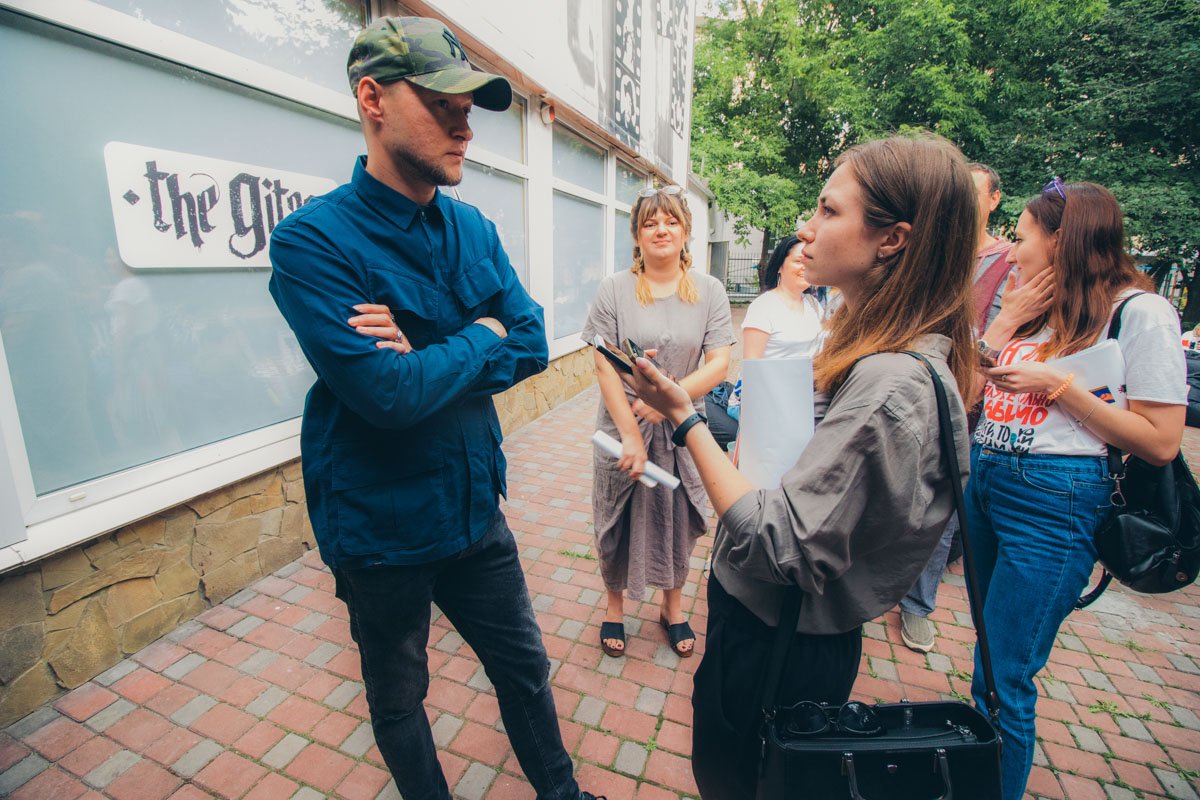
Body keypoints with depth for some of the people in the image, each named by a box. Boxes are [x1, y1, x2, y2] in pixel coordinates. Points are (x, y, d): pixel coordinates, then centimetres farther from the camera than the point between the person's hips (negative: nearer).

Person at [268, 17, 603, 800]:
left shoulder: (474, 229, 0)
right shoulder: (314, 240, -18)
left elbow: (532, 346, -5)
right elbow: (389, 396, -28)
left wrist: (426, 359, -20)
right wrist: (480, 336, -13)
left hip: (474, 510, 5)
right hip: (380, 530, -4)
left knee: (526, 668, 24)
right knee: (399, 700, 23)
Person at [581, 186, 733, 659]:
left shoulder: (709, 291, -1)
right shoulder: (614, 290, -5)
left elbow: (719, 365, -7)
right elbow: (604, 368, -10)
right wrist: (630, 434, -16)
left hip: (683, 431, 1)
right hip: (622, 429, -1)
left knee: (678, 523, 15)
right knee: (618, 525, 12)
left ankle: (673, 608, 41)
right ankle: (615, 607, 38)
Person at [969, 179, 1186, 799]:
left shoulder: (1140, 312, -8)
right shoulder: (1034, 309, 13)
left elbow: (1160, 444, -11)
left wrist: (1057, 385, -15)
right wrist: (1008, 320, 1)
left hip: (1052, 499, -7)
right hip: (985, 479, 7)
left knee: (1000, 683, 0)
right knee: (992, 650, 22)